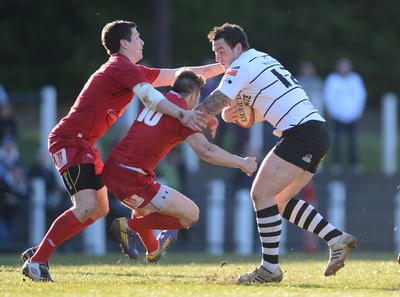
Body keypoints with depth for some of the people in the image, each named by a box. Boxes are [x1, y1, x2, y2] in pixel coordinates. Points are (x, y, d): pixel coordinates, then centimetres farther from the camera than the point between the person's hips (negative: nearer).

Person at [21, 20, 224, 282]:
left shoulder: (129, 70, 18)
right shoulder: (122, 67, -12)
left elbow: (176, 74, 22)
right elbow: (149, 97, -29)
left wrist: (220, 68, 20)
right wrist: (182, 114, -41)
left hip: (84, 143, 11)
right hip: (70, 139, -11)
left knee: (99, 209, 12)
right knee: (86, 207, -21)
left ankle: (37, 253, 14)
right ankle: (36, 261, -15)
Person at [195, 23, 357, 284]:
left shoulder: (243, 66, -7)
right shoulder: (262, 60, 21)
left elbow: (209, 108, -11)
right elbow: (267, 108, 26)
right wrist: (237, 112, 7)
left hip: (302, 133, -10)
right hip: (316, 133, 10)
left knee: (261, 194, -10)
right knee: (279, 200, 16)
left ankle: (270, 268, -9)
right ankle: (337, 239, 14)